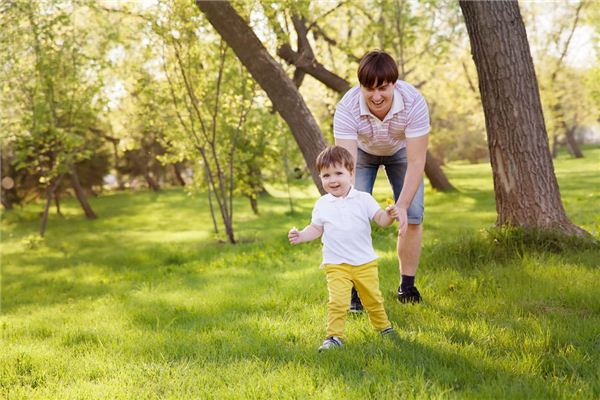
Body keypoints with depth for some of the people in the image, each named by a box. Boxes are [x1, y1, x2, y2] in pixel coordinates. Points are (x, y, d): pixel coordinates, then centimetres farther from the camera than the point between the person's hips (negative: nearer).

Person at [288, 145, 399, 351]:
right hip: (336, 265, -1)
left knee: (373, 298, 15)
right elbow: (316, 228, 8)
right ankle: (335, 336, -5)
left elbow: (380, 218, -7)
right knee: (337, 301, -14)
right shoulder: (322, 205, 1)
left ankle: (383, 326, 37)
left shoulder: (363, 199, -3)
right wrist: (301, 235, -10)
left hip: (365, 262, 1)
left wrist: (389, 215, -29)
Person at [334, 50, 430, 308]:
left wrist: (402, 206, -44)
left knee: (413, 216, -9)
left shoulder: (414, 103, -39)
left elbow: (416, 162, -36)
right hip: (362, 151, 0)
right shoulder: (347, 108, -39)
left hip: (401, 150, 1)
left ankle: (407, 285, 7)